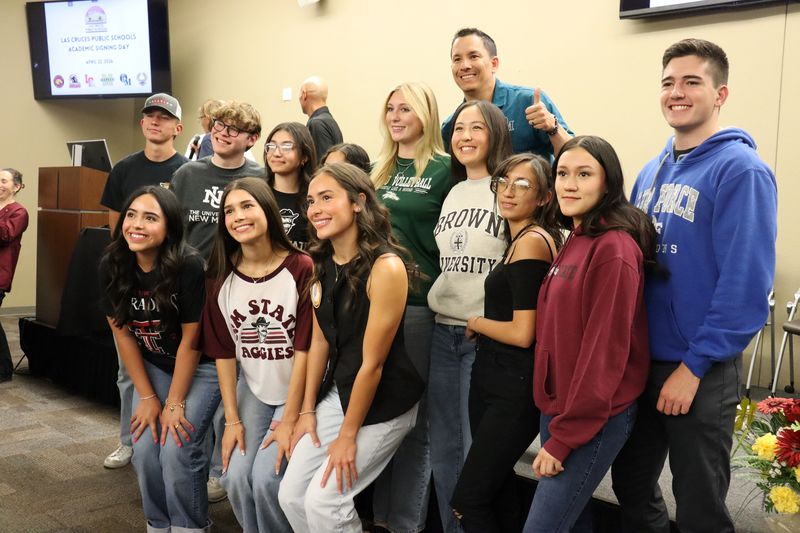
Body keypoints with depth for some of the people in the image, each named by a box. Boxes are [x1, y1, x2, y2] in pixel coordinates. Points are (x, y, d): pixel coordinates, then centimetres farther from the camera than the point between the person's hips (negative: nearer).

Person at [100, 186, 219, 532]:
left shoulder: (189, 266, -27)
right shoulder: (112, 265, -12)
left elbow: (190, 340, -20)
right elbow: (122, 334, -4)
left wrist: (174, 403, -14)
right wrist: (147, 396, -4)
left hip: (200, 367, -4)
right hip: (154, 367, 4)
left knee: (177, 450, -15)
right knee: (145, 450, -5)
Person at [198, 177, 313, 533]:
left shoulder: (301, 269, -18)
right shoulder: (222, 277, -4)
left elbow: (304, 348, -16)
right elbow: (223, 352, -1)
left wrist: (290, 420, -15)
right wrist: (232, 419, -5)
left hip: (298, 393, -4)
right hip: (252, 392, 4)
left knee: (266, 478, -16)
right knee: (235, 476, -8)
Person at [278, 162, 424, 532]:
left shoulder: (385, 267, -24)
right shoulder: (319, 264, -1)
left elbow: (372, 363, -20)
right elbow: (319, 340, 7)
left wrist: (348, 435, -13)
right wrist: (308, 410, 9)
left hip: (383, 402, -7)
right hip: (337, 393, 7)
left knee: (322, 501, -8)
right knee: (291, 495, 6)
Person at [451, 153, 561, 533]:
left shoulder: (531, 241, -16)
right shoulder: (519, 238, 13)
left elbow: (523, 333, -20)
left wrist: (476, 323, -5)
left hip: (516, 387, -10)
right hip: (493, 376, 10)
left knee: (467, 501, -4)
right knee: (496, 486, 18)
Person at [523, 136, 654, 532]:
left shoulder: (614, 248, -17)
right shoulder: (574, 242, 10)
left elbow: (605, 350, -20)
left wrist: (563, 438, -17)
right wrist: (556, 422, 11)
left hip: (594, 420, -8)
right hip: (558, 407, 8)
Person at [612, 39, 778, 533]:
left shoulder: (740, 170, -13)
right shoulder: (652, 172, 9)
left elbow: (745, 285, -19)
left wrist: (694, 366, -19)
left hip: (700, 371, -6)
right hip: (638, 361, 7)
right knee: (633, 490, 19)